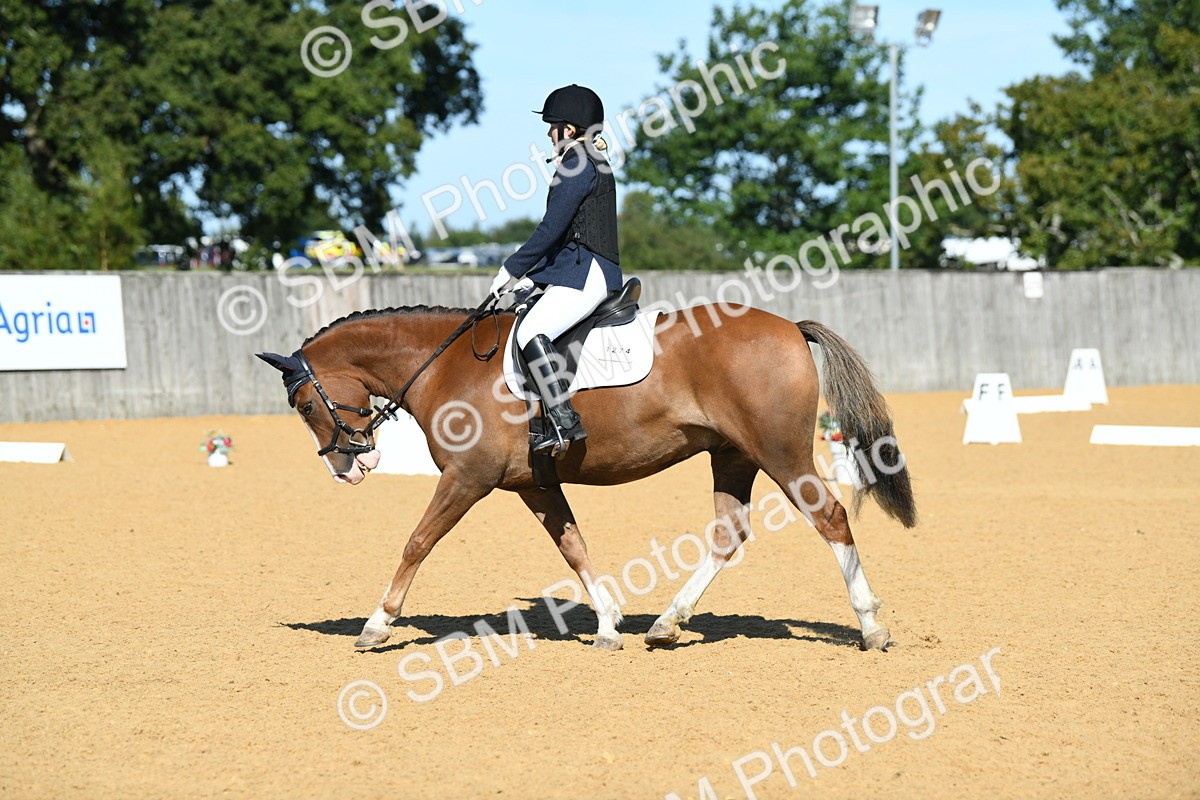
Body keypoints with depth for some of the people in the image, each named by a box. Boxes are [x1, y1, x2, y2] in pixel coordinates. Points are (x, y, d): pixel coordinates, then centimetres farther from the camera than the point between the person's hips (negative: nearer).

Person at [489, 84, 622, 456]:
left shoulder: (577, 163, -10)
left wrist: (512, 268, -7)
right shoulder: (596, 164, 21)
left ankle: (564, 422, -34)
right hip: (579, 270, 11)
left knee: (531, 332, -27)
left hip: (586, 273, -11)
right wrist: (531, 276, 18)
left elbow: (552, 227, -15)